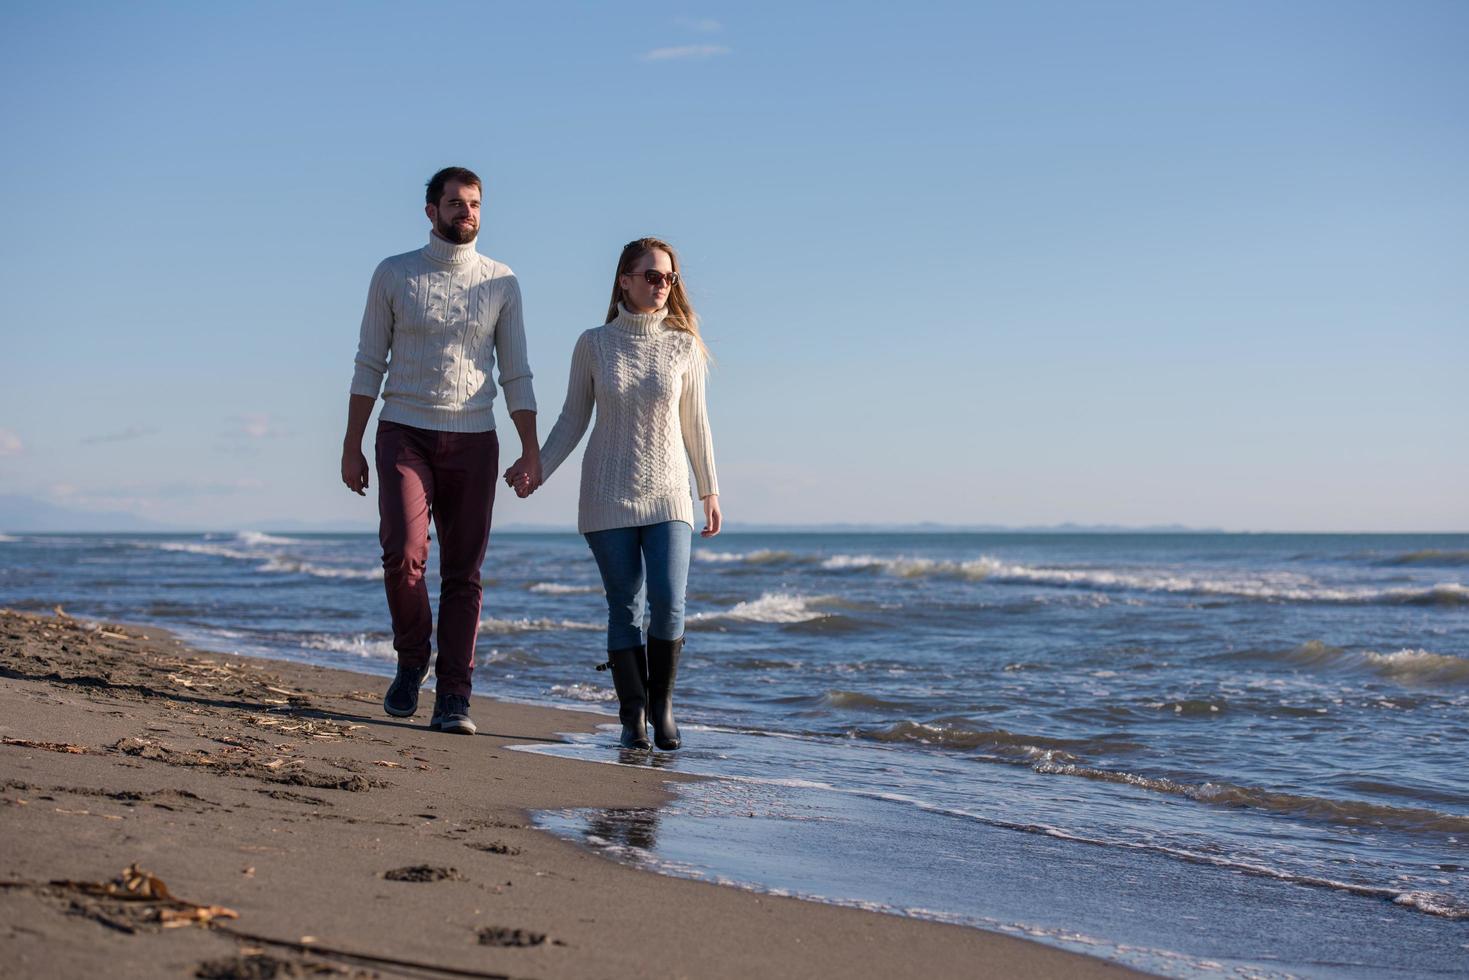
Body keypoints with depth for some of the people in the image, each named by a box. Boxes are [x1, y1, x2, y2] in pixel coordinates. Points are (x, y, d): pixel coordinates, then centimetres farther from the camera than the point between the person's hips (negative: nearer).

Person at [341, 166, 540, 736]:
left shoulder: (501, 282, 7)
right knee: (403, 554, -17)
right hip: (404, 434, -1)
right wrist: (352, 447, 1)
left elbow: (516, 375, 8)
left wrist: (531, 452, 0)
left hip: (472, 440, 1)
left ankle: (453, 698, 3)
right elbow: (369, 365, 6)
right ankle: (411, 660, 8)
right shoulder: (393, 275, 5)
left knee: (463, 573, -1)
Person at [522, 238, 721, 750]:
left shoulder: (683, 346, 2)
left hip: (667, 495, 0)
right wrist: (536, 470, -6)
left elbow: (695, 424, 9)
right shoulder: (594, 344, 1)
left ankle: (661, 702, 8)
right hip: (608, 496, 0)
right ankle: (633, 717, 8)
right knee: (624, 607, 0)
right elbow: (572, 421, 6)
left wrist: (711, 492, 11)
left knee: (668, 601, -12)